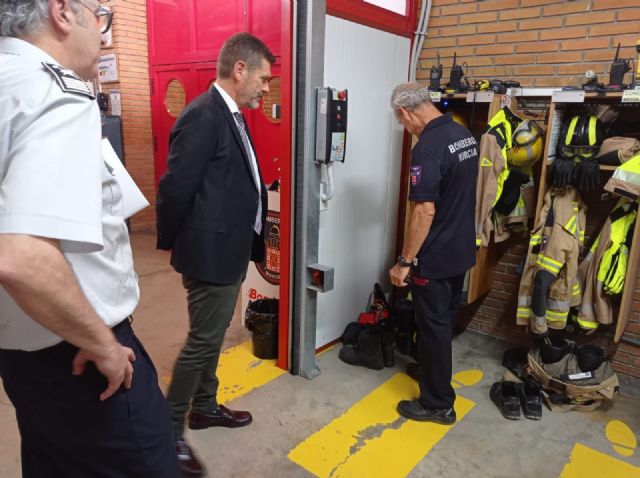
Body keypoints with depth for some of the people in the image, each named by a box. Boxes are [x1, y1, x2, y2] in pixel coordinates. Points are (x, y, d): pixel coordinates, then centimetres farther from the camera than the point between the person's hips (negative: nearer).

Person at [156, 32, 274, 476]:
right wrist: (172, 243, -6)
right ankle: (170, 429, 23)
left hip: (230, 249, 10)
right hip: (211, 251, -9)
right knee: (203, 340, 3)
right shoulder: (203, 116, -20)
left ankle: (204, 406, 40)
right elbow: (175, 189, -20)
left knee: (214, 335, 21)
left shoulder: (232, 115, 11)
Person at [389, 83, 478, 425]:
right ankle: (431, 370, 44)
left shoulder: (428, 147, -23)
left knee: (433, 326, 5)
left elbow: (425, 211, -28)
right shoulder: (464, 134, 6)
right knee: (445, 319, 23)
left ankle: (438, 404, 19)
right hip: (461, 249, 9)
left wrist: (404, 262, -20)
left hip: (435, 256, -9)